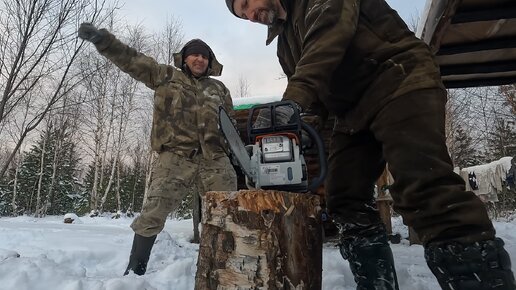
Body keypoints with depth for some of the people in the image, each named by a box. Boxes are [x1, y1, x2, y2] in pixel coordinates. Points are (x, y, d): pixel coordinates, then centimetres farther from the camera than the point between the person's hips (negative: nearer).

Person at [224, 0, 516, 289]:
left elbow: (330, 29, -20)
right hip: (352, 112, 9)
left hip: (399, 82, -8)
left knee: (425, 188, -23)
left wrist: (294, 97, -32)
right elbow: (308, 91, 15)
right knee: (347, 200, 1)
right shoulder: (285, 40, 24)